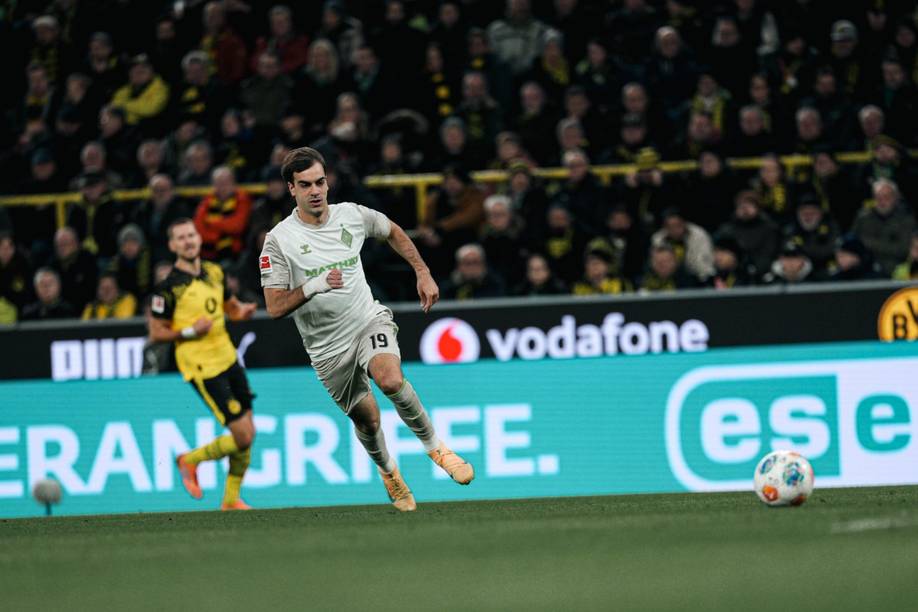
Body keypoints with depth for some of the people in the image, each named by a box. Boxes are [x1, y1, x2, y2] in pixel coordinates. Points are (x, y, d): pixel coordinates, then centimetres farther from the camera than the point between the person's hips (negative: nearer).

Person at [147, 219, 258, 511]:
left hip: (227, 358, 7)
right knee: (243, 436, -10)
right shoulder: (168, 288, -14)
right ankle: (190, 461, 14)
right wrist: (190, 331, -21)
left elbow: (230, 306, 22)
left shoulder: (214, 272, 7)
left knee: (248, 434, 7)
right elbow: (156, 333, -10)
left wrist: (242, 310, 0)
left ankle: (231, 500, 22)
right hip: (202, 368, -7)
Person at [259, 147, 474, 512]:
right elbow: (275, 308, -14)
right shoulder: (279, 241, -13)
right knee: (366, 419, 7)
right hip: (328, 348, 0)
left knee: (390, 379, -30)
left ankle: (434, 446, -9)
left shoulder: (352, 215, -4)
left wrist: (423, 274, 13)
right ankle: (388, 472, 40)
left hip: (368, 320, 0)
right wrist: (312, 286, -28)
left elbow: (393, 232, 19)